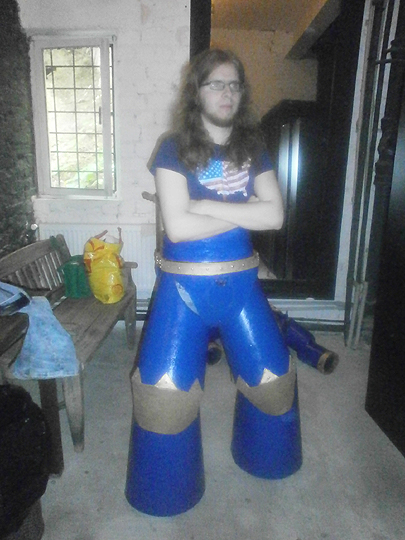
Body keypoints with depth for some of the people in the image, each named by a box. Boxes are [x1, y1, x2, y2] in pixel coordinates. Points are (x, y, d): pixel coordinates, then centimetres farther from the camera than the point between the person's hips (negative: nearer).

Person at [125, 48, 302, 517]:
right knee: (166, 387, 4)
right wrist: (245, 211, -11)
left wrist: (210, 205, -15)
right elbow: (177, 226, -18)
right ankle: (164, 490, 35)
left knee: (272, 376, 15)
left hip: (241, 284, 4)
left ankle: (265, 458, 49)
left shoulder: (252, 149, 6)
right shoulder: (174, 149, -5)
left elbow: (275, 216, -8)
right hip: (183, 286, -3)